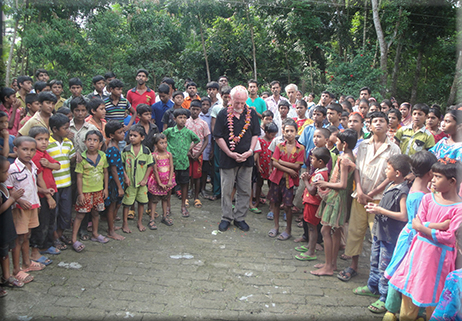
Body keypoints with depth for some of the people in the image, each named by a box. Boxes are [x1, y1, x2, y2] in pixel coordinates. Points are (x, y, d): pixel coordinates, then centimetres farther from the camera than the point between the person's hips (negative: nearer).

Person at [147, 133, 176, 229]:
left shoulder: (169, 154, -1)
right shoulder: (154, 155, -12)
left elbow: (171, 168, -3)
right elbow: (155, 170, -13)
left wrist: (170, 181, -10)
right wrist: (159, 183, -14)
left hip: (167, 180, 4)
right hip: (156, 181, -4)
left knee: (165, 198, 15)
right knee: (154, 199, 1)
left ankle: (165, 217, 28)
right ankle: (152, 219, 7)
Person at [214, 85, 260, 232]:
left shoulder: (251, 113, 3)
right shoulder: (223, 114, -4)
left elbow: (255, 134, 8)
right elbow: (218, 137, -4)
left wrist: (250, 151, -6)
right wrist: (230, 153, -11)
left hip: (246, 158, 2)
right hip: (228, 158, -2)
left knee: (245, 190, 8)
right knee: (226, 190, 5)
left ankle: (240, 218, 22)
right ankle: (227, 218, 20)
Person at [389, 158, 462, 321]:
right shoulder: (428, 198, 1)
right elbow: (418, 225, -6)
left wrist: (423, 227, -16)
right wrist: (441, 226, -19)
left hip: (440, 255, -4)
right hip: (420, 249, 5)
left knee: (431, 292, 8)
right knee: (409, 288, 13)